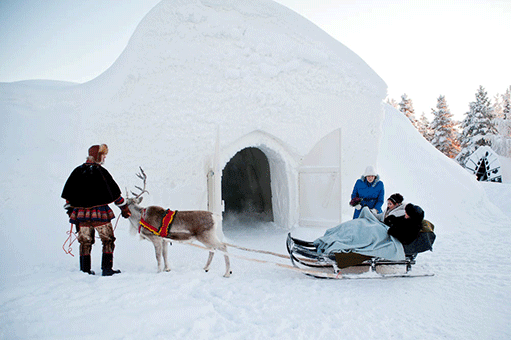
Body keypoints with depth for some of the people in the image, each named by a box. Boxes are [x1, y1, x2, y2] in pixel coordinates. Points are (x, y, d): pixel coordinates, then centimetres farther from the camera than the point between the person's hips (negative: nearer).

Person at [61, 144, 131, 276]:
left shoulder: (77, 171, 6)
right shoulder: (100, 171, -9)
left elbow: (68, 194, 10)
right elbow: (114, 192, -6)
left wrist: (69, 210, 20)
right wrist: (124, 208, 4)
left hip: (81, 213, 5)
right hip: (99, 213, -5)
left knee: (85, 242, 15)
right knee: (108, 240, 6)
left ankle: (85, 270, 17)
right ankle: (107, 268, 4)